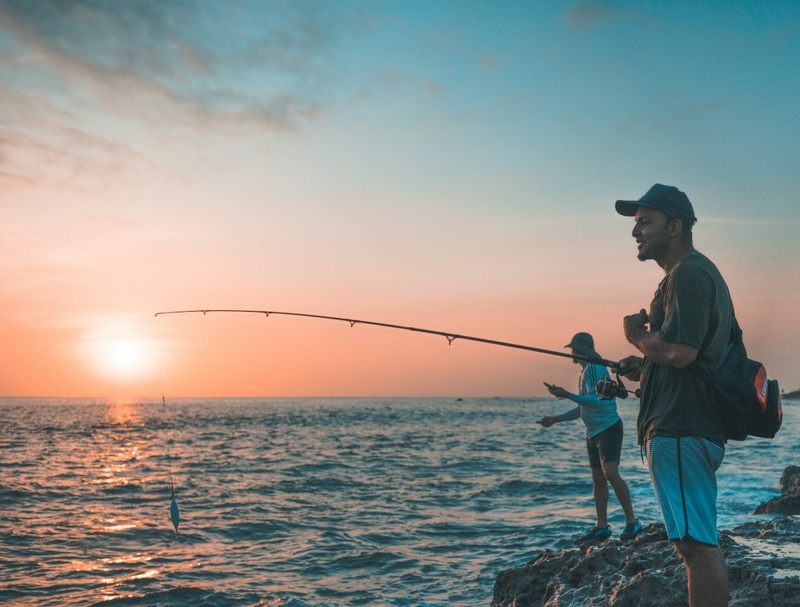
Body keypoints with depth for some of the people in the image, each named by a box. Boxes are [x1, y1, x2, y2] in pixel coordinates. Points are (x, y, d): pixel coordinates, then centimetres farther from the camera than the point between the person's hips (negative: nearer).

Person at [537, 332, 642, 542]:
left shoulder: (594, 368, -12)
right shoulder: (585, 372, 17)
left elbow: (596, 401, -23)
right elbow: (583, 408, 23)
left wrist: (568, 396, -30)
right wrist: (555, 419, 19)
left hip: (608, 428, -10)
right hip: (593, 432, 10)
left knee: (610, 473, -20)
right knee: (598, 479, 9)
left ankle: (631, 522, -15)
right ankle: (602, 527, 14)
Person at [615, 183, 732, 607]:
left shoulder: (687, 273, -12)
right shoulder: (700, 272, 21)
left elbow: (679, 351, -24)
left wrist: (637, 334, -6)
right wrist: (646, 366, 16)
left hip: (680, 430, -11)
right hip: (692, 427, 11)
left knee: (697, 543, -8)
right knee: (699, 542, 16)